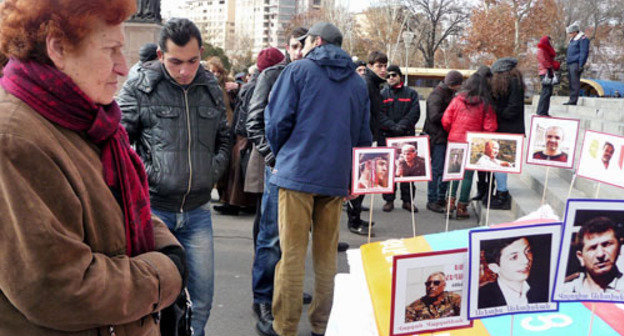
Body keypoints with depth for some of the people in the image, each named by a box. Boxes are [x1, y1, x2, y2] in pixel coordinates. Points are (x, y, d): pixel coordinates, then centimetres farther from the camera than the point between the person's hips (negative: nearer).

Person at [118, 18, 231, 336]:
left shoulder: (211, 89, 7)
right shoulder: (138, 89, -6)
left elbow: (223, 139, 17)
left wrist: (213, 171, 4)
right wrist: (144, 176, -12)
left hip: (197, 211, 4)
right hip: (152, 207, -3)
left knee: (202, 297, 11)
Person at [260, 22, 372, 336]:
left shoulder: (298, 70, 0)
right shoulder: (358, 82, 14)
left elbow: (278, 121, -5)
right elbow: (363, 135, 14)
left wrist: (281, 155, 12)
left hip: (298, 172, -4)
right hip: (337, 178, 5)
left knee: (292, 254, 1)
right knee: (327, 254, 12)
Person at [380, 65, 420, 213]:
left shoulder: (411, 93, 12)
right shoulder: (381, 94, 10)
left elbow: (414, 113, -1)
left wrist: (402, 125, -16)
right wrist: (393, 126, -17)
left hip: (407, 135, 0)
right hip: (386, 137, 0)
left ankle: (407, 199, 9)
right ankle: (389, 199, 8)